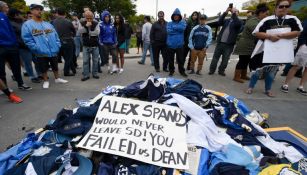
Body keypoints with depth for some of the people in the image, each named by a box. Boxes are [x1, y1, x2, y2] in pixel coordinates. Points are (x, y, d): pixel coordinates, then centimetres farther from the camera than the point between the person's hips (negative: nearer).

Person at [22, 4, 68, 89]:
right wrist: (36, 48, -18)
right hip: (41, 53, -3)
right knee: (43, 68, 9)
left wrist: (57, 45, -2)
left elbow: (55, 35, 11)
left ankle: (57, 78, 33)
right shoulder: (27, 24, -3)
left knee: (55, 66, 16)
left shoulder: (48, 24, 12)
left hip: (53, 51, 4)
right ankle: (45, 81, 26)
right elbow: (27, 39, -10)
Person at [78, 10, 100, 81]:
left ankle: (95, 73, 20)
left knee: (95, 60, 7)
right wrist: (86, 26, -23)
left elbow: (97, 32, -14)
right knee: (85, 61, 1)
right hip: (86, 46, 1)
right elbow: (80, 31, -11)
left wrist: (88, 32, -10)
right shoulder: (82, 23, 4)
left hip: (95, 45, -1)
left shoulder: (96, 23, -1)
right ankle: (86, 75, 10)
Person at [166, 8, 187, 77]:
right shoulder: (169, 23, 8)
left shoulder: (182, 22, 7)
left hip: (179, 45, 0)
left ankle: (182, 71, 19)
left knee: (181, 59, 5)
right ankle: (171, 70, 23)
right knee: (170, 59, 8)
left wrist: (174, 27, -9)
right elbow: (169, 31, -10)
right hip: (170, 44, 1)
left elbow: (182, 28, -16)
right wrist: (178, 29, -8)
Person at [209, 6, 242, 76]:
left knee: (225, 59, 4)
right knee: (215, 57, 3)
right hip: (220, 42, 2)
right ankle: (212, 70, 12)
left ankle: (221, 70, 16)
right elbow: (219, 22, -1)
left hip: (229, 44, -2)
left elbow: (237, 24, -17)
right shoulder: (227, 20, 16)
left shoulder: (239, 22, 6)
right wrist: (225, 12, -7)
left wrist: (234, 13, -11)